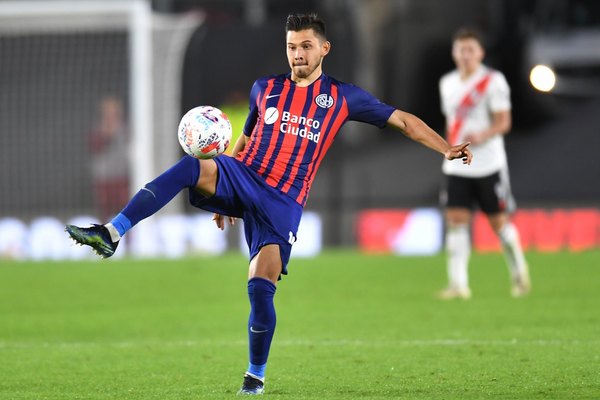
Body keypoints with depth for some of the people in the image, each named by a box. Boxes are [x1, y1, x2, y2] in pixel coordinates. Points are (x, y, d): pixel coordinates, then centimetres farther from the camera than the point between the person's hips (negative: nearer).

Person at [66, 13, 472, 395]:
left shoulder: (342, 97, 7)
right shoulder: (265, 88, 14)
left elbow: (403, 120, 10)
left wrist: (446, 148, -1)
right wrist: (224, 192, 24)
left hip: (283, 204, -2)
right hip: (243, 177, 2)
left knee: (261, 289, -14)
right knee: (191, 167, -31)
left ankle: (256, 374, 8)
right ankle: (111, 234, -39)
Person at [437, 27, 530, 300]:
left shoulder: (493, 81, -6)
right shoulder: (448, 83, 11)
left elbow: (503, 122, -10)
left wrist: (483, 136, -28)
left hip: (488, 164, -4)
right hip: (457, 166, 4)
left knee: (498, 221, 3)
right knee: (456, 220, -8)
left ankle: (519, 272, 26)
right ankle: (458, 284, -11)